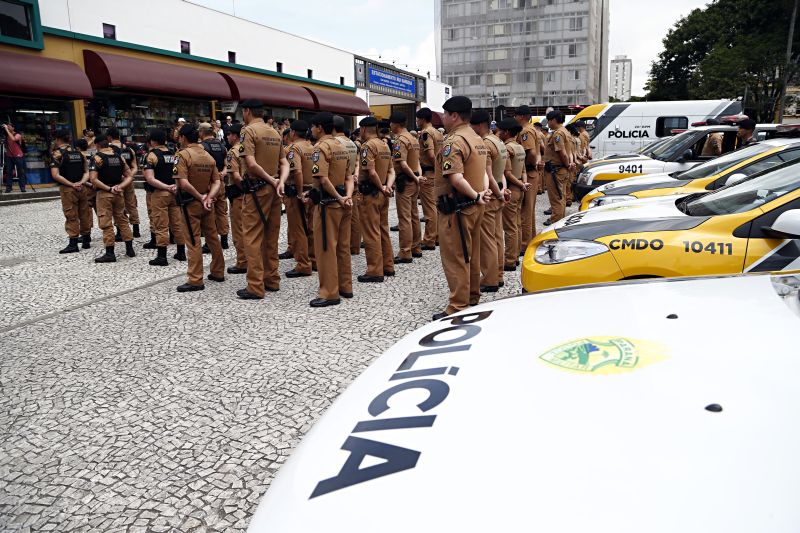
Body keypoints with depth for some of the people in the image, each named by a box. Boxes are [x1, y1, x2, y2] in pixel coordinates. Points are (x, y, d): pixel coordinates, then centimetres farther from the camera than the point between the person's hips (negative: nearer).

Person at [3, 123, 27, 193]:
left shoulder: (17, 135, -3)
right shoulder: (6, 135, 10)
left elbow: (13, 139, -25)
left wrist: (7, 130, -21)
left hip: (18, 156, -4)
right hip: (9, 156, 4)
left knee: (20, 172, -1)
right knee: (8, 172, -2)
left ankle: (22, 187, 2)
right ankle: (8, 187, -3)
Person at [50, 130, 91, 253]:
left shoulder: (57, 153, -6)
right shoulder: (78, 152, 11)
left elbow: (56, 175, -15)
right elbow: (87, 170, 8)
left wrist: (72, 185, -13)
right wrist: (81, 182, -5)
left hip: (68, 188, -5)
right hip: (82, 188, 5)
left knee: (71, 216, -1)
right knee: (84, 213, 12)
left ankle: (73, 243, 0)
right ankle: (86, 238, 21)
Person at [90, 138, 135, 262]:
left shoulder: (96, 157, -9)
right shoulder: (119, 156, 6)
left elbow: (93, 179, -17)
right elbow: (129, 176, 6)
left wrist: (109, 189, -12)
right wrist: (120, 186, -5)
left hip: (104, 193, -5)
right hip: (119, 193, 5)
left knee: (106, 223, 0)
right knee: (122, 220, 15)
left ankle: (110, 253, 1)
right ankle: (130, 249, 18)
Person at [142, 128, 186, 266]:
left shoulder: (151, 155, -8)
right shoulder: (173, 154, 10)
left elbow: (150, 179, -17)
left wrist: (167, 187, -13)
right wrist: (174, 187, -1)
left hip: (159, 193, -5)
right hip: (175, 192, 6)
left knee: (161, 226, -1)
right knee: (177, 223, 11)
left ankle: (162, 256, 2)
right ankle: (181, 252, 19)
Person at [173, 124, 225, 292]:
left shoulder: (182, 154, -13)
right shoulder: (209, 155, 6)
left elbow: (184, 183, -23)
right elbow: (217, 181, 2)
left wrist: (200, 198, -13)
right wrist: (208, 198, -10)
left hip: (191, 203, -6)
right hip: (207, 203, 6)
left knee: (194, 241, -2)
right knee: (212, 238, 15)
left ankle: (195, 280, 1)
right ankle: (218, 272, 25)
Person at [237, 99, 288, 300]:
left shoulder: (249, 130, -9)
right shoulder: (275, 133, 13)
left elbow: (251, 164, -20)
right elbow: (284, 163, 10)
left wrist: (271, 180, -10)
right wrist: (280, 182, -5)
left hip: (257, 189, -7)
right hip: (274, 190, 7)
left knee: (253, 238, -3)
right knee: (271, 237, 14)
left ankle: (255, 287, -1)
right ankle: (272, 280, 21)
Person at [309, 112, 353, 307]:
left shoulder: (321, 147, -13)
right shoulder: (341, 146, 14)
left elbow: (323, 179, -22)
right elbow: (349, 177, 10)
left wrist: (339, 198, -12)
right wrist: (348, 196, -4)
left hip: (328, 203, -9)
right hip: (342, 203, 9)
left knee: (326, 248, -3)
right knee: (342, 246, 13)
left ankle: (330, 293, 1)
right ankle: (345, 287, 22)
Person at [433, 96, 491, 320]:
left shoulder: (454, 141, -17)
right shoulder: (477, 139, 14)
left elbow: (455, 177, -27)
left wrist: (476, 196, -16)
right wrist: (484, 191, -1)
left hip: (457, 208, -9)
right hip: (474, 207, 10)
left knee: (455, 259, -3)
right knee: (471, 256, 18)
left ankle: (458, 308, 1)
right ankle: (472, 297, 31)